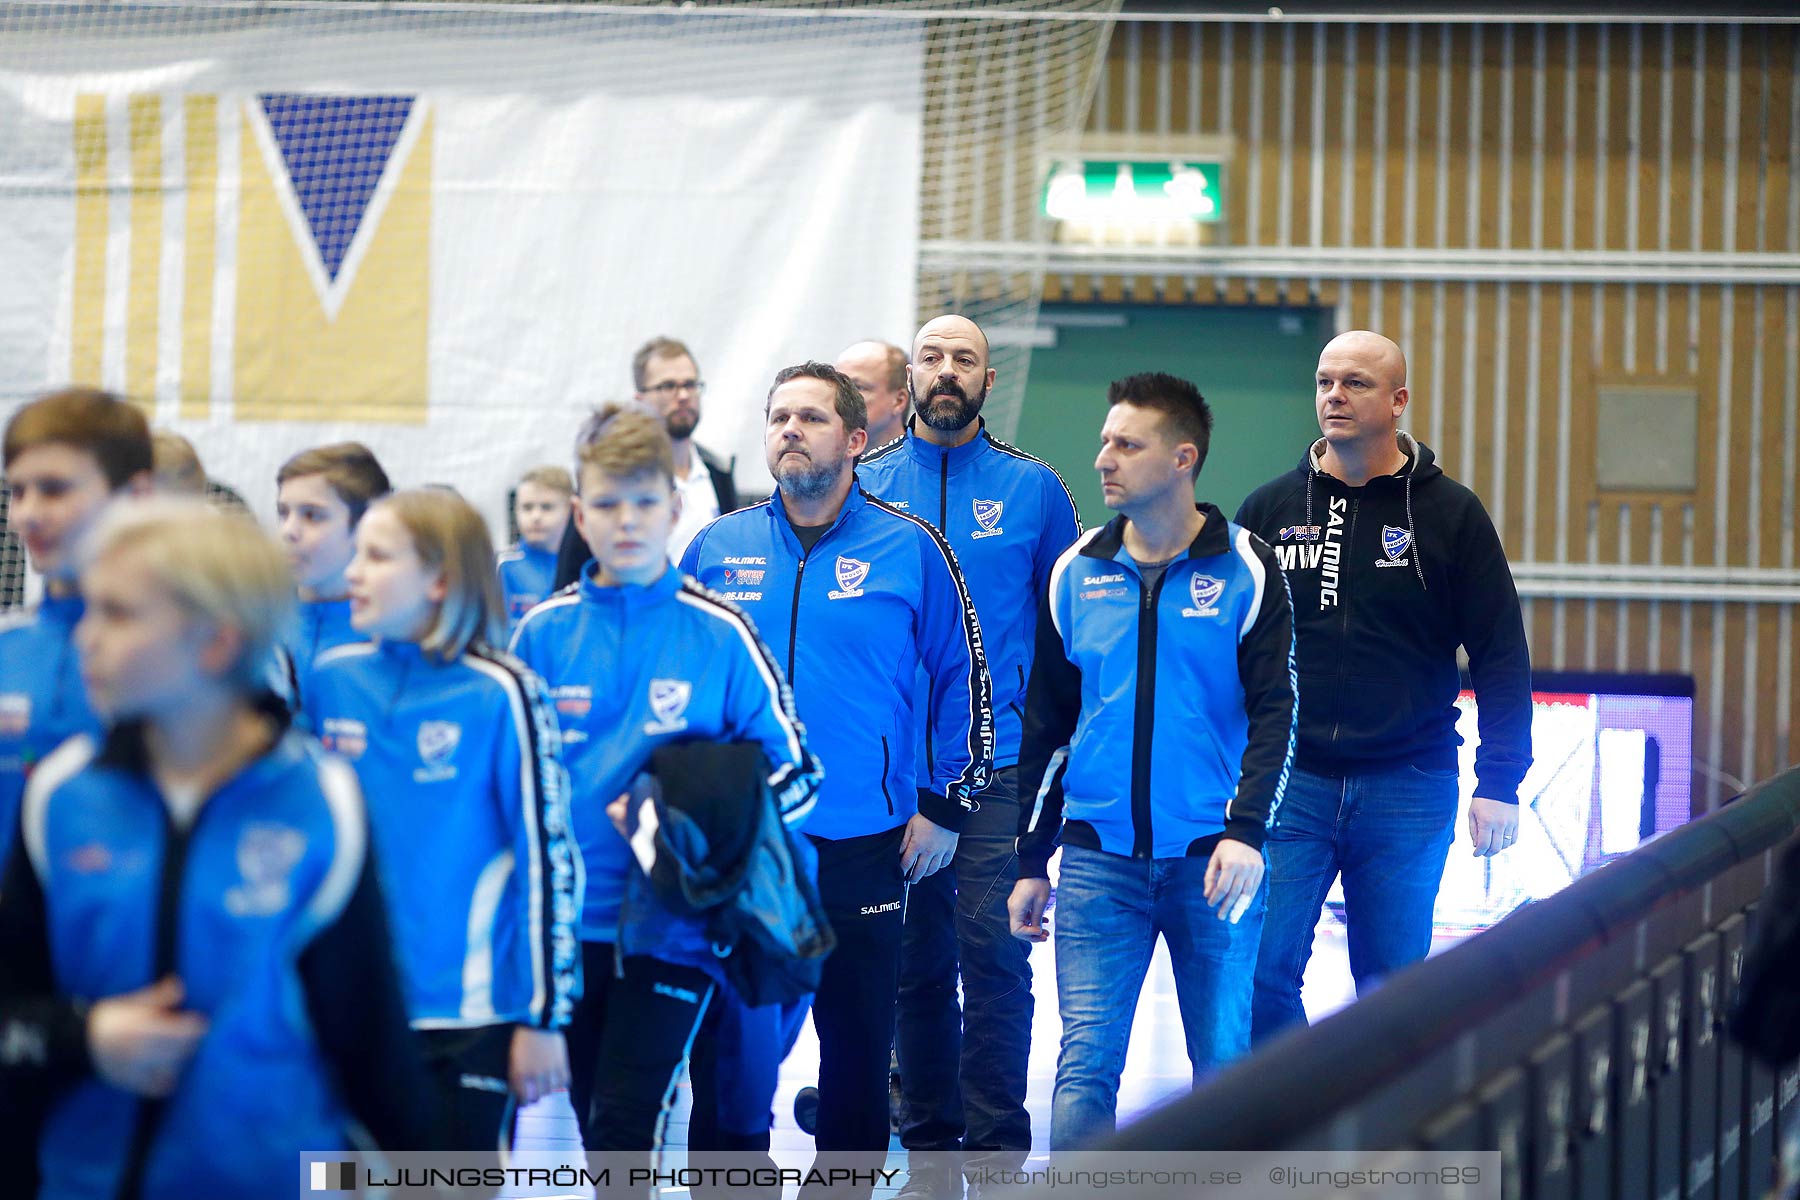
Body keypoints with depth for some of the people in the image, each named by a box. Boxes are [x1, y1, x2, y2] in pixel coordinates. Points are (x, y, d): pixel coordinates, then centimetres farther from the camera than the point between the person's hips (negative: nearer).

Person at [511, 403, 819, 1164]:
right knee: (597, 1128, 13)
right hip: (567, 925, 3)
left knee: (623, 1127, -12)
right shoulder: (544, 632, 4)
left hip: (671, 926, -3)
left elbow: (795, 774, -1)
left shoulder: (719, 634, -4)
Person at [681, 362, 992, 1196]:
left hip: (865, 845, -2)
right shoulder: (716, 550, 4)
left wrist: (945, 807, 1)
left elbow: (961, 678, 3)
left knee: (857, 1043, 7)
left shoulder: (910, 549, -2)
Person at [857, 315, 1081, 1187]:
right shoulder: (865, 485, 6)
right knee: (916, 958, 7)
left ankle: (998, 1140, -2)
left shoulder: (1032, 489, 3)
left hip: (1001, 763, -2)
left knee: (993, 950, -9)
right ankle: (929, 1134, 17)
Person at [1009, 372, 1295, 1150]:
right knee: (1086, 1061, -7)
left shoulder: (1244, 571, -1)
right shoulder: (1077, 574, 8)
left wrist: (1246, 831, -19)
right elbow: (1046, 725, 13)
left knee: (1223, 1060, 7)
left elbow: (1274, 712, -5)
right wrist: (1032, 861, 12)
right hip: (1099, 859, 2)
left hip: (1213, 857, -2)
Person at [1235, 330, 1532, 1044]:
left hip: (1407, 790, -1)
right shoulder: (1269, 510, 7)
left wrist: (1500, 784, -3)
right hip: (1288, 779, 1)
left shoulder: (1450, 515, 2)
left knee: (1394, 987, 5)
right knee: (1261, 971, -9)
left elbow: (1502, 656, 3)